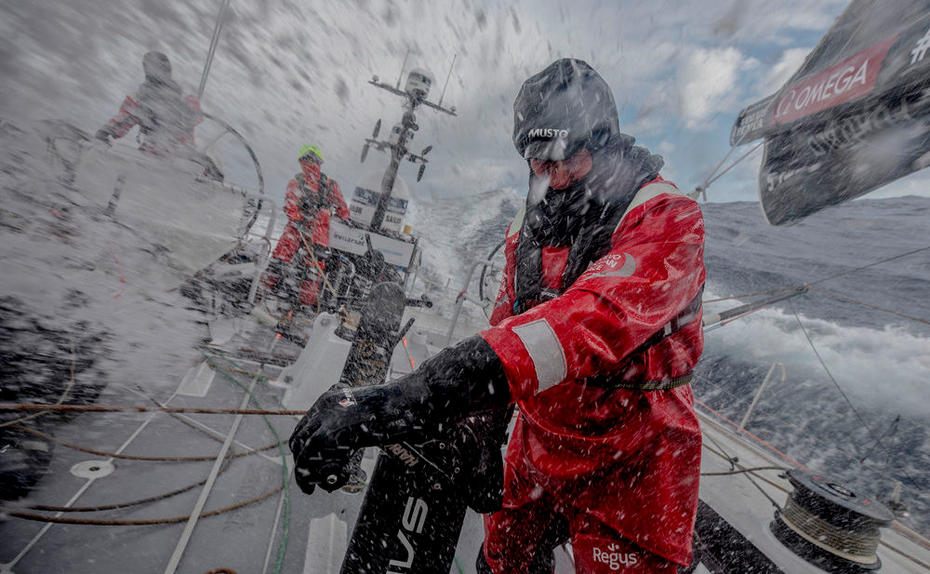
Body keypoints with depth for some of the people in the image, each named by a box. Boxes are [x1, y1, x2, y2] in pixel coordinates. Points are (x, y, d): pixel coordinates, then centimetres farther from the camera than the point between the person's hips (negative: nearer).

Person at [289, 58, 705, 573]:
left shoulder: (665, 219, -21)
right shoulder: (529, 226, -1)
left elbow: (590, 321, -40)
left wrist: (401, 399, -49)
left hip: (628, 470, -4)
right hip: (537, 448, 5)